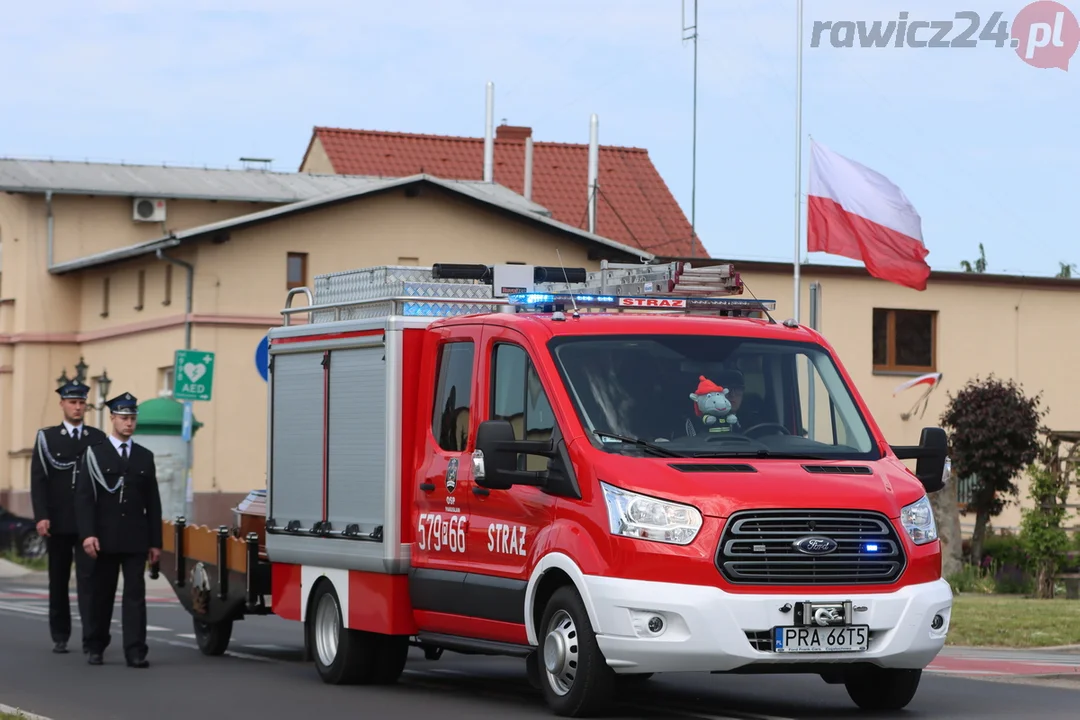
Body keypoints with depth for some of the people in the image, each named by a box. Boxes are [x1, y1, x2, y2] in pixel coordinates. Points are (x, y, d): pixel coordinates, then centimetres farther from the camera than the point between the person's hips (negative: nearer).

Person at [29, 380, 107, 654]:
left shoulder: (98, 438, 7)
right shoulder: (46, 437, 3)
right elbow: (38, 479, -2)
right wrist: (41, 516, -12)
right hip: (58, 523, 0)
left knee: (89, 578, -9)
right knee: (58, 580, 8)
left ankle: (91, 637, -13)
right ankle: (60, 637, 17)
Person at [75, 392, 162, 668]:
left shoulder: (145, 457, 11)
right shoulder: (95, 454, 2)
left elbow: (153, 502, 11)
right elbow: (84, 497, -5)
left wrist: (155, 541, 6)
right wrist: (87, 534, -16)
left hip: (136, 540, 2)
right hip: (105, 539, -1)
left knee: (135, 593, -6)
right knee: (102, 594, 7)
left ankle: (135, 651, -10)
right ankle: (96, 648, 18)